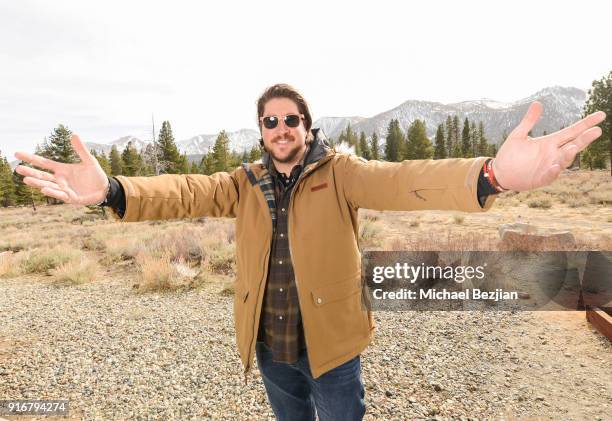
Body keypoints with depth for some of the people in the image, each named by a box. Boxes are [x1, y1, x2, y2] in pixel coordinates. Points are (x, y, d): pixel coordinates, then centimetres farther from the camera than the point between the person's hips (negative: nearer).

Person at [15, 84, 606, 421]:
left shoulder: (337, 171, -11)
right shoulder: (246, 184, -1)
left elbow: (395, 181, -28)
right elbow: (188, 192, -15)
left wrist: (488, 175, -47)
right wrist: (113, 191, -34)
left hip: (330, 341, -3)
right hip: (271, 346, 4)